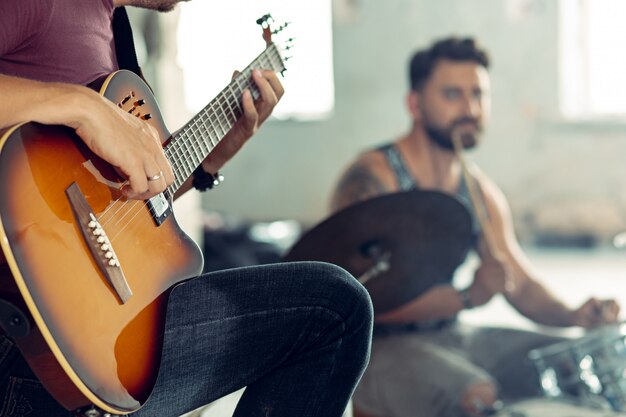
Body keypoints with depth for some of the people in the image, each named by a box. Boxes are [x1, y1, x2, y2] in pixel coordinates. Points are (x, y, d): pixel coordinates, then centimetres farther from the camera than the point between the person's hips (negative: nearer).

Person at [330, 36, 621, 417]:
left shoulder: (480, 190, 8)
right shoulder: (370, 179, -15)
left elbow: (522, 283, 10)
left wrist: (572, 316, -10)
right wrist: (467, 297, -31)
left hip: (455, 337, 7)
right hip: (382, 348, -7)